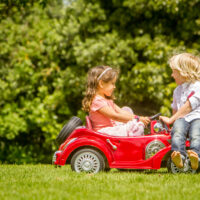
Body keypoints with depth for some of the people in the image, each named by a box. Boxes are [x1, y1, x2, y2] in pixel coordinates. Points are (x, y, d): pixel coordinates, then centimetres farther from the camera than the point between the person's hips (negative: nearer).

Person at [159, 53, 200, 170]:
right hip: (181, 118, 4)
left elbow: (187, 107, -8)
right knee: (177, 130, -31)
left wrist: (171, 120, -7)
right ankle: (179, 155, -52)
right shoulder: (178, 90, 27)